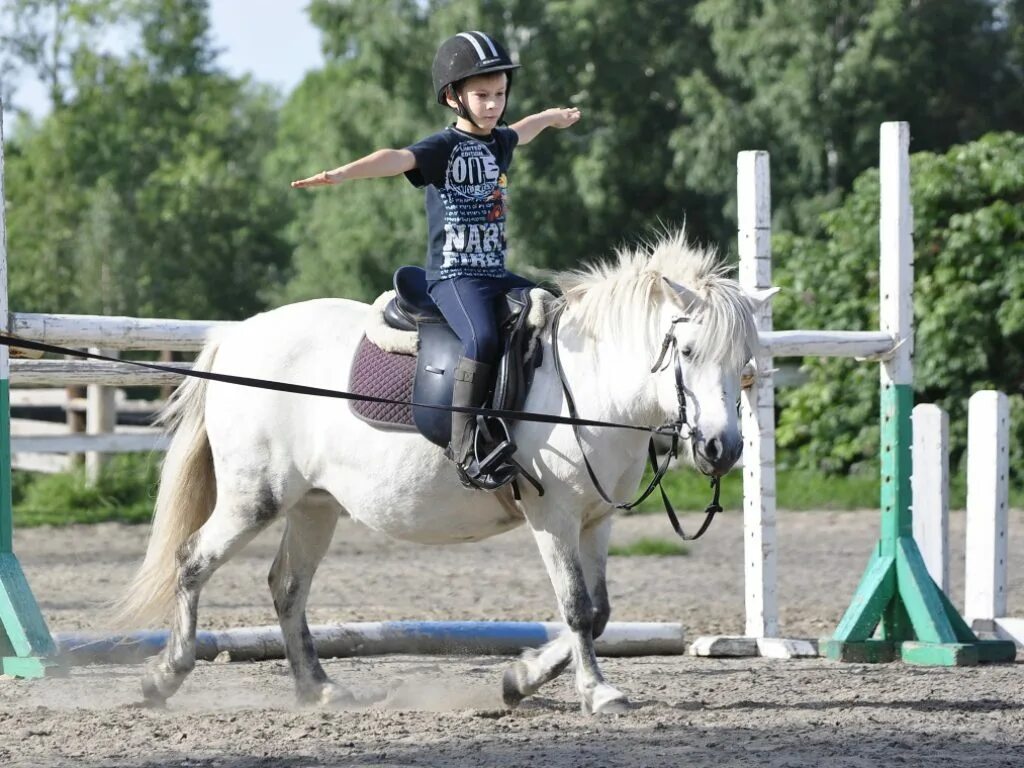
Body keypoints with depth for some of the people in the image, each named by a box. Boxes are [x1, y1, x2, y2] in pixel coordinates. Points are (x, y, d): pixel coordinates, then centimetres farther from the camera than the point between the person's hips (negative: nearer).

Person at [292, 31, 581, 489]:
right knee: (482, 339, -31)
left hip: (496, 275, 8)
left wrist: (552, 118, 62)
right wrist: (342, 174, -44)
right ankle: (464, 443, -29)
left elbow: (521, 132, 40)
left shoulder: (498, 143, 15)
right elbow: (397, 159, -27)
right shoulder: (445, 147, -8)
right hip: (452, 275, -8)